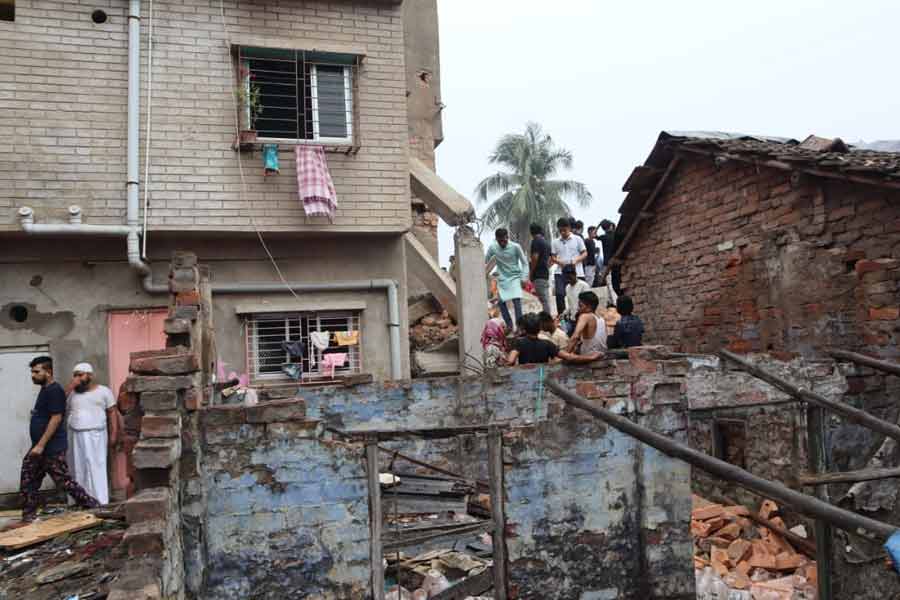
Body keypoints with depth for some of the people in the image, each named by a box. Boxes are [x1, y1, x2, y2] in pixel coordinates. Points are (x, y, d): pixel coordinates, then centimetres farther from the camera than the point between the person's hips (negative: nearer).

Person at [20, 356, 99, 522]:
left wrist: (41, 445, -23)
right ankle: (28, 518, 21)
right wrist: (37, 446, 23)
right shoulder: (45, 390, 15)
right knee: (28, 483, 12)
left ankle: (93, 506, 3)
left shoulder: (54, 390, -15)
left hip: (52, 449, -10)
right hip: (40, 448, 10)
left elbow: (56, 418, -21)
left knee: (64, 482, -6)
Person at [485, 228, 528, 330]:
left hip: (515, 277, -3)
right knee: (501, 302, -2)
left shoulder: (516, 247, -14)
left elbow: (525, 263, -7)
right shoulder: (492, 248, -8)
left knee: (516, 300, -17)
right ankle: (509, 325, 13)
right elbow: (485, 262, 3)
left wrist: (524, 278, -15)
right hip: (502, 279, 3)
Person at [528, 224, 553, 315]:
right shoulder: (546, 243, 17)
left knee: (544, 300, -10)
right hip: (546, 274, 9)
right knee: (546, 300, 10)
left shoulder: (536, 241, -9)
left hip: (538, 276, -9)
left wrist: (530, 273, -9)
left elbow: (535, 258, -17)